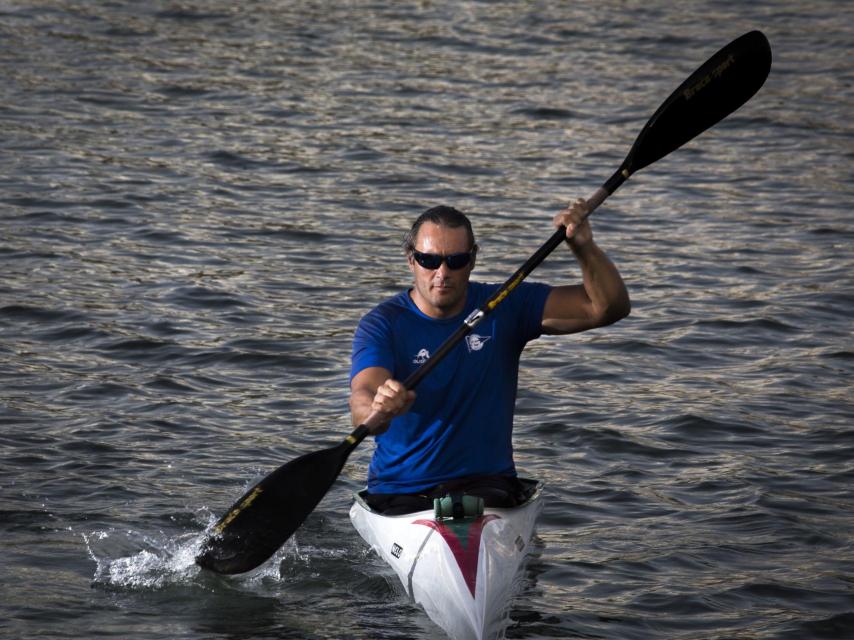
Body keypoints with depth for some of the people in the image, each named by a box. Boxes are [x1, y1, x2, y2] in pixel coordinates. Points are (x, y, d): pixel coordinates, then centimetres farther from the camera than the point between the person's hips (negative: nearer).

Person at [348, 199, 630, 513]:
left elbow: (609, 307, 1)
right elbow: (362, 398, -22)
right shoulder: (382, 325, -4)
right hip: (400, 488, 0)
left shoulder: (505, 308, 5)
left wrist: (584, 248, -17)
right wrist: (377, 411, -47)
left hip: (487, 483, 1)